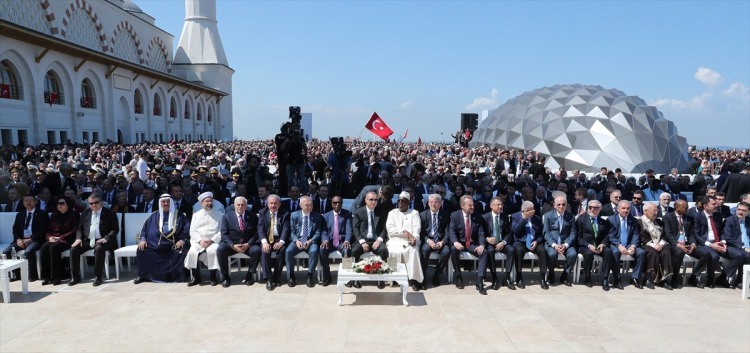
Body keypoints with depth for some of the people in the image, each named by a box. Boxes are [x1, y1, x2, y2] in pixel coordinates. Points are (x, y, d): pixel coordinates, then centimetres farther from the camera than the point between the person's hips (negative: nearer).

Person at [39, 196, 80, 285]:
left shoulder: (74, 215, 5)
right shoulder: (54, 216, 22)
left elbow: (74, 231, -6)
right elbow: (48, 229, 18)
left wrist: (61, 237, -15)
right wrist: (50, 237, -5)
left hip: (67, 240, -5)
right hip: (53, 240, 5)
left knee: (54, 247, -34)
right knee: (44, 247, -26)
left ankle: (56, 277, -29)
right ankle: (45, 276, -25)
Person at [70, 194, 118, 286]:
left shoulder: (109, 213, 0)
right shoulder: (85, 213, 15)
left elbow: (115, 229, -5)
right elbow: (80, 228, 19)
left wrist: (106, 238, -21)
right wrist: (78, 238, -2)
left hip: (101, 240, -5)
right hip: (87, 240, 5)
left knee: (99, 249, -36)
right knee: (74, 249, -19)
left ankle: (98, 277, -26)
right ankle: (75, 277, -6)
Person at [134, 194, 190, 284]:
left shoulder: (179, 216, 10)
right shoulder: (154, 216, 18)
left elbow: (187, 229, 3)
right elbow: (145, 228, 18)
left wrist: (182, 240, -14)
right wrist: (142, 239, -1)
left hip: (173, 246, -2)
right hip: (155, 245, 3)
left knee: (182, 250, -31)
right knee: (141, 250, -19)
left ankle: (175, 275, -15)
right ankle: (142, 275, -2)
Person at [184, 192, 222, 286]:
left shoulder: (219, 214, 10)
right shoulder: (196, 215, 16)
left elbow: (222, 231, 1)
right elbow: (192, 231, 9)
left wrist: (212, 241, -13)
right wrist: (200, 240, -9)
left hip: (213, 241, -2)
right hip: (198, 241, 2)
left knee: (213, 251, -33)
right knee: (192, 252, -27)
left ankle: (212, 277, -18)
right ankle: (196, 277, -10)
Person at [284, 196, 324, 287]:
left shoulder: (317, 216, 5)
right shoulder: (294, 215, 7)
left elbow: (318, 232, 1)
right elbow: (292, 231, 5)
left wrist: (310, 241, -16)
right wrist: (296, 241, -14)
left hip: (311, 241, -1)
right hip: (297, 240, 1)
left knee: (314, 251, -34)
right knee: (288, 251, -28)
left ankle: (310, 276, -17)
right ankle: (291, 276, -11)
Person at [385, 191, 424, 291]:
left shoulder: (414, 213, 14)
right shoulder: (392, 213, 16)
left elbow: (416, 229, 0)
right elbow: (390, 229, 2)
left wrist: (414, 238, -21)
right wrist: (403, 232, -12)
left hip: (409, 241, -1)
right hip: (396, 240, 1)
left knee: (413, 250, -33)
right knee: (393, 251, -32)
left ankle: (414, 279, -28)